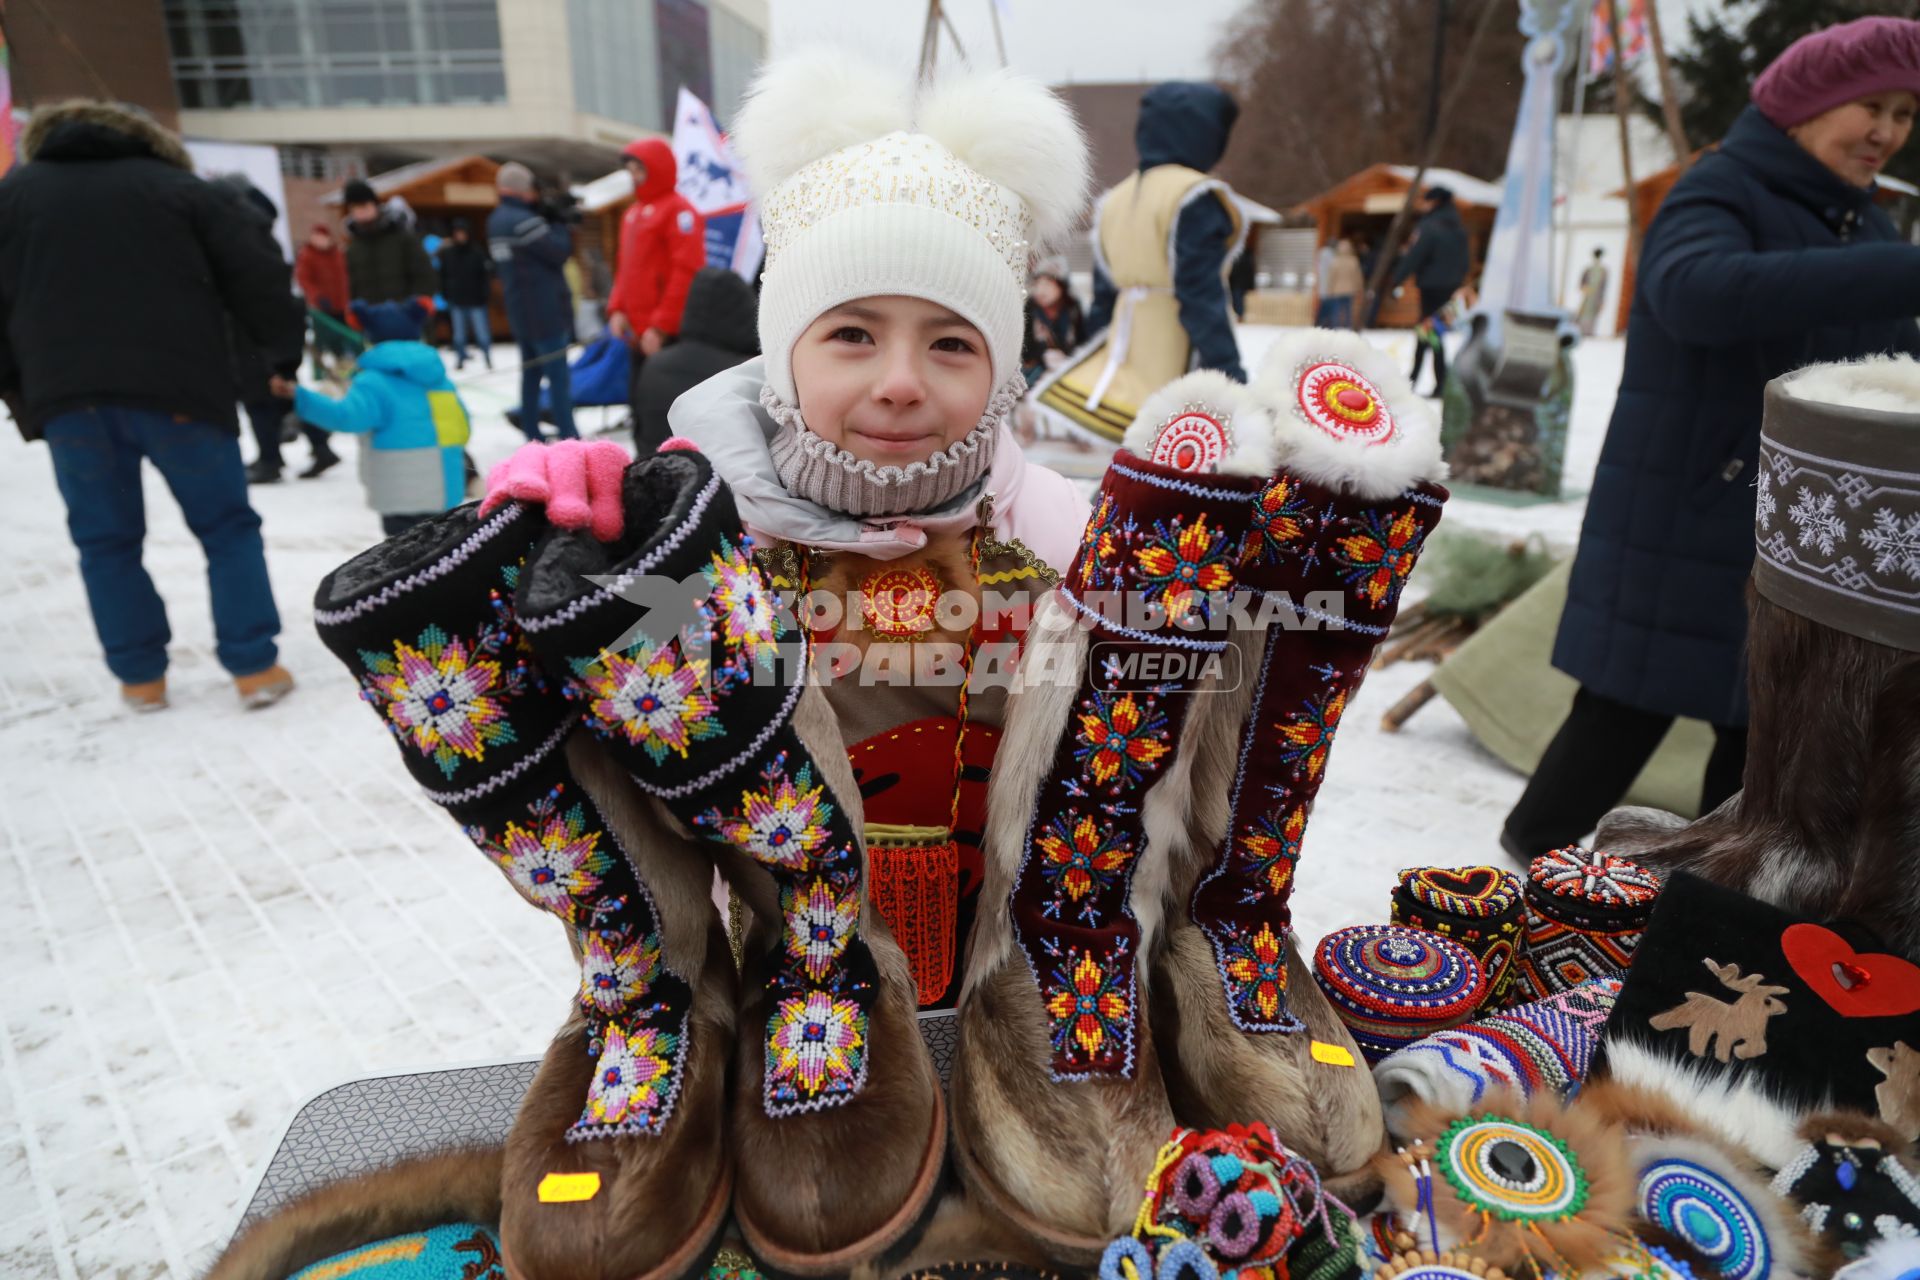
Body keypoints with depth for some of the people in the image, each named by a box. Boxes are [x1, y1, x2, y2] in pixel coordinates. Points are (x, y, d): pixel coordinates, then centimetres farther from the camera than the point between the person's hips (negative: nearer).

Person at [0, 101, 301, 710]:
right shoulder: (176, 185, 11)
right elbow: (255, 273, 3)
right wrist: (286, 353, 11)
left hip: (67, 395, 2)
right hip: (176, 386, -2)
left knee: (106, 539, 12)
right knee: (228, 527, 7)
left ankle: (140, 676, 14)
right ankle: (254, 666, 2)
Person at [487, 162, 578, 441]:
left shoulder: (496, 220, 13)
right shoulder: (523, 220, -17)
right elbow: (560, 251, -15)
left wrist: (550, 221, 2)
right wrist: (560, 223, 0)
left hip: (521, 312, 9)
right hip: (544, 311, -9)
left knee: (531, 372, 14)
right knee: (558, 376, -6)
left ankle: (532, 435, 18)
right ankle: (568, 437, -6)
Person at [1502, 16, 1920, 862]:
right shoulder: (1721, 193, -11)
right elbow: (1699, 290, -35)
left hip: (1811, 543, 8)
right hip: (1684, 535, -7)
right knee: (1624, 722, 1)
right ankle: (1534, 861, 22)